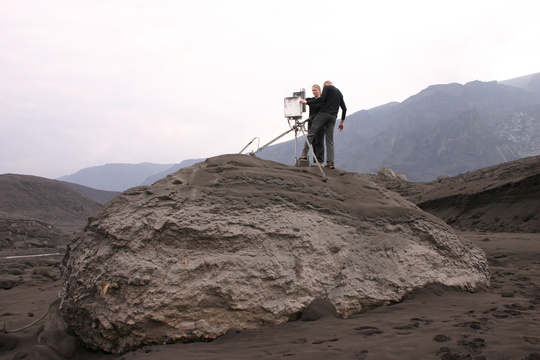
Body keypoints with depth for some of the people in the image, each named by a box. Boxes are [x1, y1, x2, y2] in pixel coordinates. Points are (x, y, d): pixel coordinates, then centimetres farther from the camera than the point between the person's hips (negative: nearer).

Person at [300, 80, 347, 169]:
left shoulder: (327, 87, 6)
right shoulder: (339, 93, 26)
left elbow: (321, 99, -11)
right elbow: (344, 108, 23)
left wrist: (307, 102, -9)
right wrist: (342, 121, 28)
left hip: (324, 113, -6)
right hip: (333, 117, 6)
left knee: (311, 133, -6)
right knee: (330, 140, 4)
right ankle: (330, 162, -6)